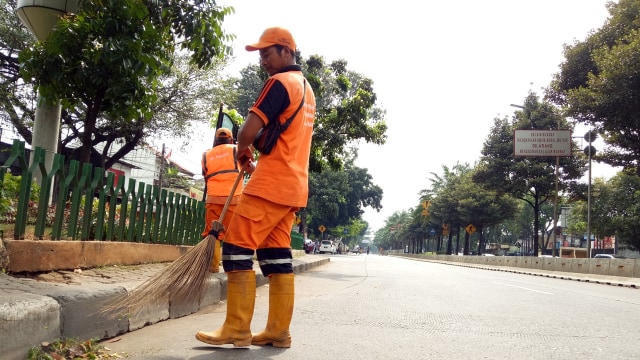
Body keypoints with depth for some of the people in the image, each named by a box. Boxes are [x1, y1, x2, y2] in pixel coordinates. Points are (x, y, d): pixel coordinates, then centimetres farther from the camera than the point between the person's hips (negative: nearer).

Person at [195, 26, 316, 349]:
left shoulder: (279, 82, -9)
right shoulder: (307, 89, 21)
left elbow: (249, 130, -18)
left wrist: (242, 151, 3)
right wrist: (257, 154, 19)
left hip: (271, 183, -9)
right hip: (294, 183, 9)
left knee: (237, 247, -7)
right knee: (277, 254, 8)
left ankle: (237, 329, -6)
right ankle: (279, 330, 9)